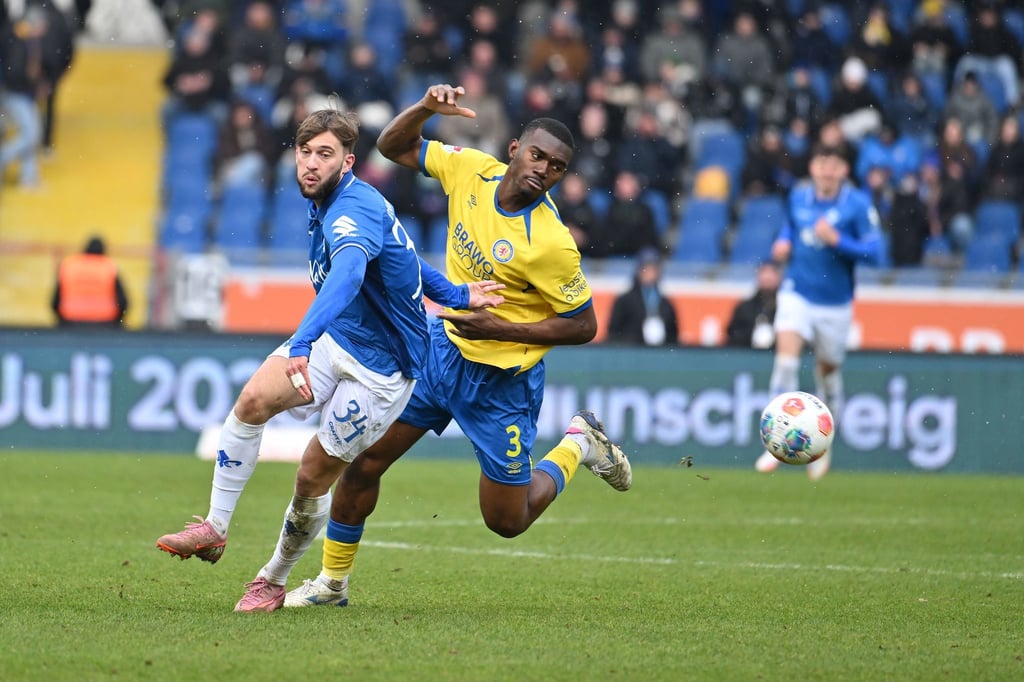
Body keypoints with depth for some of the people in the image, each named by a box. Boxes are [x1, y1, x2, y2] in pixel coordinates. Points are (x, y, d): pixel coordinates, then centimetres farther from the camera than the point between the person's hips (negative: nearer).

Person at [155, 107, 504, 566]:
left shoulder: (356, 209, -26)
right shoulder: (324, 203, 4)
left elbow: (347, 273, -48)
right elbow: (399, 249, 19)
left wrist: (302, 344, -63)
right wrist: (453, 295, 25)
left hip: (380, 368, -7)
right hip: (332, 339, 7)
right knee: (253, 398, -20)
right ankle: (214, 529, -16)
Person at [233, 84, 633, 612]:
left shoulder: (551, 244, -25)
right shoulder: (471, 170, -10)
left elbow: (583, 326, -16)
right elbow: (394, 147, 2)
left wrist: (500, 328, -22)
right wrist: (425, 109, -18)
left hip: (502, 379, -5)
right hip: (443, 345, 5)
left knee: (507, 522, 5)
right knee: (363, 460, 1)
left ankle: (578, 445, 30)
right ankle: (332, 582, 18)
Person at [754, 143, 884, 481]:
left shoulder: (857, 204, -11)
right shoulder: (799, 196, 1)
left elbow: (874, 251, -15)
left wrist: (837, 240, -27)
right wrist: (783, 243, 3)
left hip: (835, 302, -1)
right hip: (797, 294, 1)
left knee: (827, 371, 11)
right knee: (786, 358, -19)